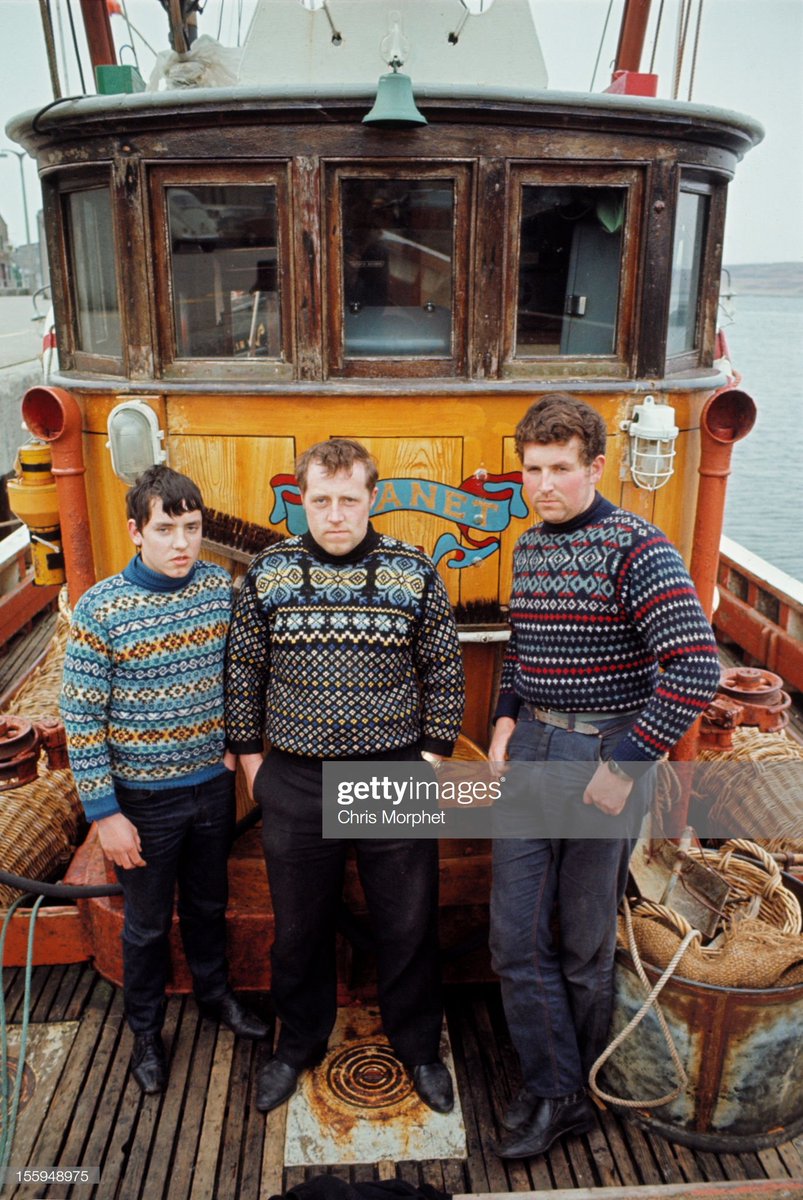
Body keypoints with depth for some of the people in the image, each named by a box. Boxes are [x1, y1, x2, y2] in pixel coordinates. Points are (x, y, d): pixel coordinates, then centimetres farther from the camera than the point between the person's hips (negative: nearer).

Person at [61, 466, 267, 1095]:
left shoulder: (222, 588, -8)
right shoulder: (100, 610, -19)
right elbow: (81, 719, -15)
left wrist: (234, 746, 5)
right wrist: (105, 812, -14)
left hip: (213, 784, 3)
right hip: (144, 798, -3)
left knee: (209, 903, 24)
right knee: (148, 923, 17)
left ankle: (215, 991, 50)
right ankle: (146, 1030, 41)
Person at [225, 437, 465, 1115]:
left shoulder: (414, 573, -6)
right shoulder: (268, 573, -3)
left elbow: (443, 669, 2)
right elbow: (243, 670, 5)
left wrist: (434, 752, 0)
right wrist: (248, 753, 6)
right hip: (295, 781, 1)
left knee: (408, 924, 13)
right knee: (299, 926, 18)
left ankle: (419, 1047, 38)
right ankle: (300, 1044, 43)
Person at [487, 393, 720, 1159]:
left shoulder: (635, 548, -15)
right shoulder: (529, 547, 8)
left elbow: (697, 670, -22)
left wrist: (626, 764, -20)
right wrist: (506, 716, 6)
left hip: (603, 756, -6)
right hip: (529, 750, 6)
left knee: (585, 949, 12)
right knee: (515, 939, 10)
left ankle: (579, 1087, 37)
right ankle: (554, 1094, 29)